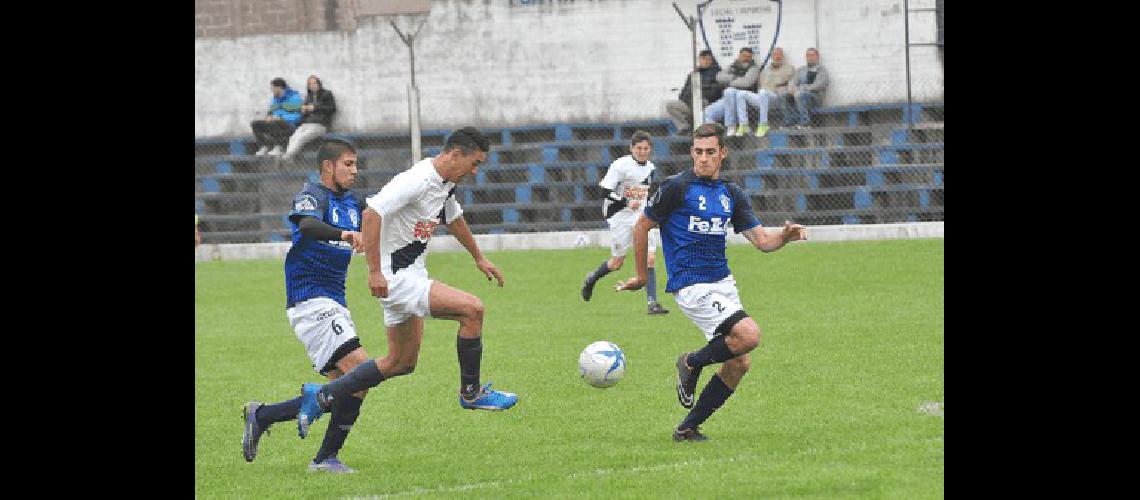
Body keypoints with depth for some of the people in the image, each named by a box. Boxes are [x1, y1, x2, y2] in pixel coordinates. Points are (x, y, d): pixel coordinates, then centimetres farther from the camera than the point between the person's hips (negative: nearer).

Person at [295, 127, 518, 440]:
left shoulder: (446, 184, 10)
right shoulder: (418, 180, -21)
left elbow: (454, 219, 30)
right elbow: (372, 212, -28)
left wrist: (479, 259, 40)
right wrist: (375, 271, -29)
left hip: (411, 275, 10)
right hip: (396, 278, -10)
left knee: (402, 362, 15)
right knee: (472, 309, -18)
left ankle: (322, 396, 21)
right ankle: (471, 393, -3)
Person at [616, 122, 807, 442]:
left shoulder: (732, 195, 11)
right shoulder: (677, 187, -8)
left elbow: (761, 241, 8)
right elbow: (642, 227, 0)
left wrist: (785, 236, -13)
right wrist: (642, 276, 5)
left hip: (723, 282, 7)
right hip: (691, 286, -7)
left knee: (738, 363, 1)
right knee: (749, 335, -23)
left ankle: (688, 428, 12)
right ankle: (691, 364, 2)